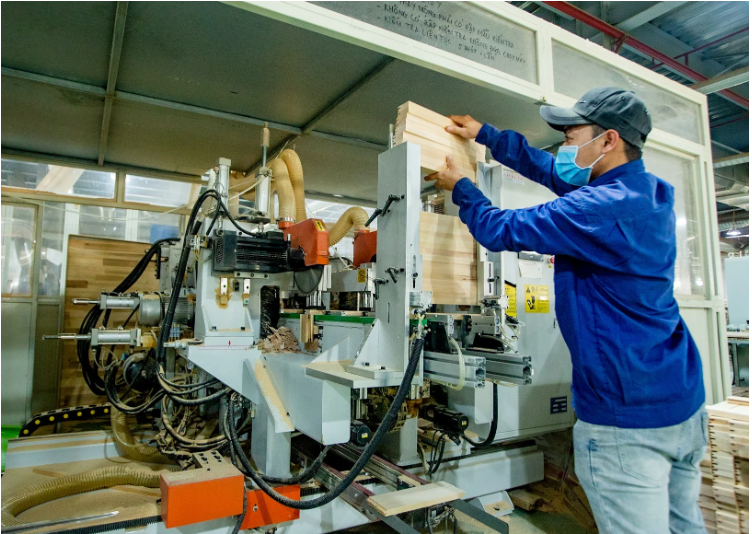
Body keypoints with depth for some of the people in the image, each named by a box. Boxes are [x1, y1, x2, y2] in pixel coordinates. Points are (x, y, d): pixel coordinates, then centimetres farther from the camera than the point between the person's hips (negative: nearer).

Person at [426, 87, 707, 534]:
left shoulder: (599, 209, -22)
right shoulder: (650, 192, 8)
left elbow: (500, 230, -14)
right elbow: (548, 170, 15)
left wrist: (460, 187, 5)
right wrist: (485, 134, 21)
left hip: (628, 418, -10)